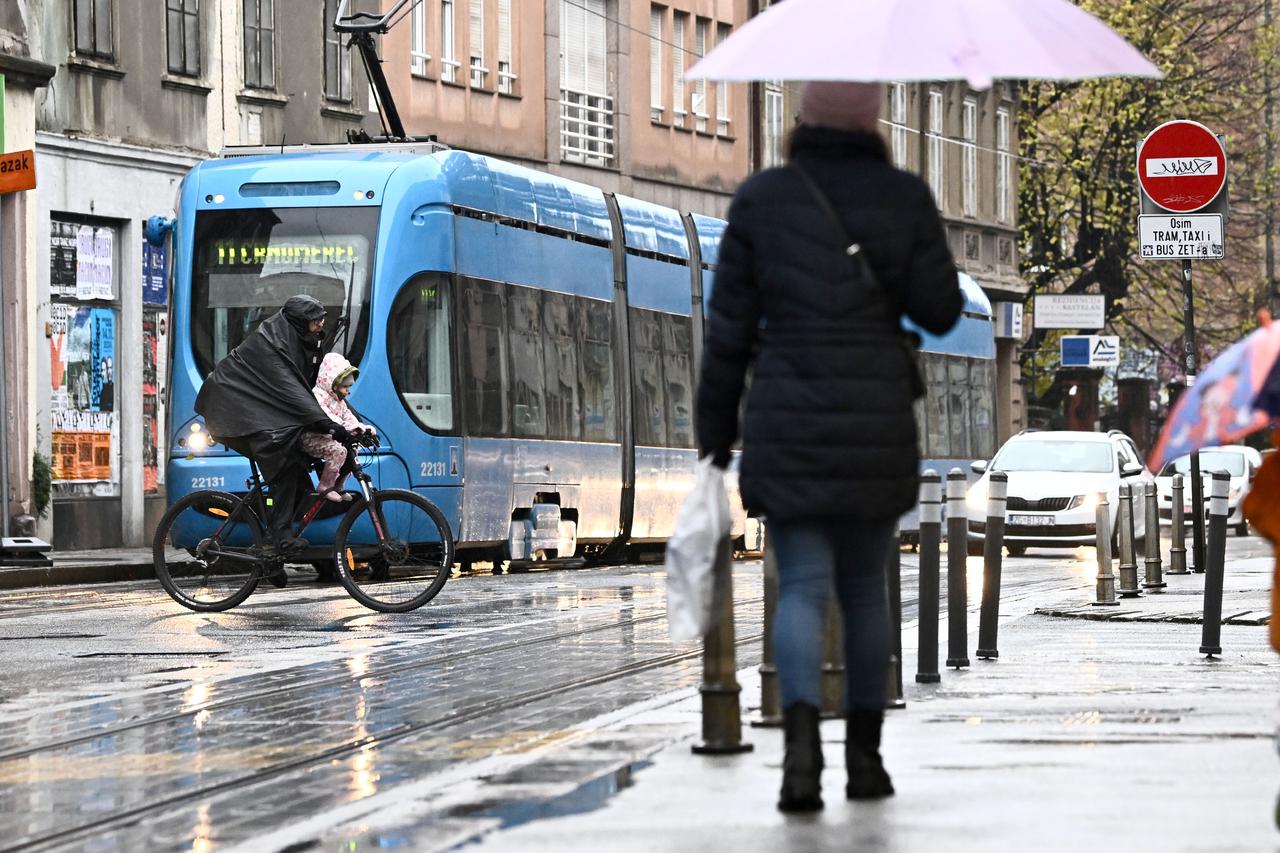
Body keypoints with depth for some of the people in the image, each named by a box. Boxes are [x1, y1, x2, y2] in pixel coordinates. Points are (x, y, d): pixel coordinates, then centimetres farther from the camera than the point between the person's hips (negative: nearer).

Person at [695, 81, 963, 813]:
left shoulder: (762, 198, 0)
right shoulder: (904, 196, -1)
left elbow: (730, 326, 1)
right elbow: (940, 311, -1)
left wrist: (717, 432, 8)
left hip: (786, 422, -1)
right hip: (879, 421, 1)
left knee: (802, 585, -2)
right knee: (865, 585, 15)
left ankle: (803, 731, -27)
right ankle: (865, 754, 19)